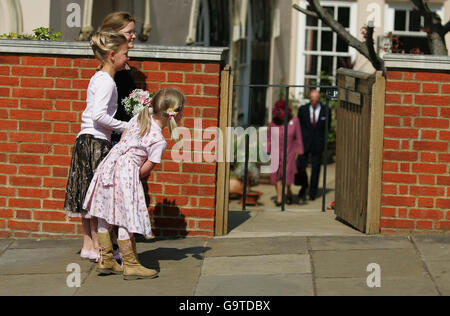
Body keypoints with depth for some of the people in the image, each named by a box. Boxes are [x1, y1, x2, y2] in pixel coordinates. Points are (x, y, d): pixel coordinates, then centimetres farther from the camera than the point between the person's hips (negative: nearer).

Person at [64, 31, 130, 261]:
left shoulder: (98, 78, 16)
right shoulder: (106, 82, -14)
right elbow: (99, 115, -24)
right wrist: (124, 127, -14)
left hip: (87, 140, 10)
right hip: (96, 141, -10)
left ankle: (88, 245, 17)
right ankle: (97, 247, 0)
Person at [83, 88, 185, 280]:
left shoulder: (140, 118, 6)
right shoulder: (159, 141, -14)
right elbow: (145, 170, -8)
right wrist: (138, 175, 11)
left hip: (109, 163, 9)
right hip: (125, 173, -9)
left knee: (105, 217, 14)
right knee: (127, 218, -1)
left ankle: (106, 261, 24)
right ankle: (130, 265, 4)